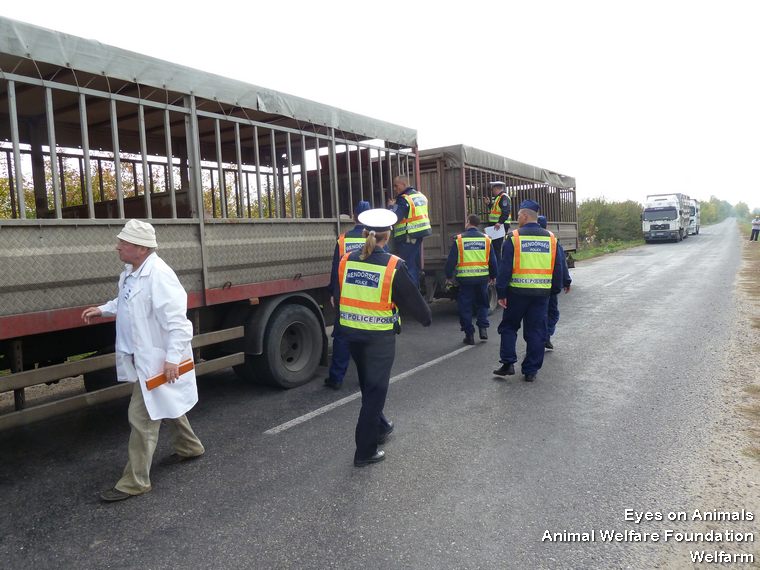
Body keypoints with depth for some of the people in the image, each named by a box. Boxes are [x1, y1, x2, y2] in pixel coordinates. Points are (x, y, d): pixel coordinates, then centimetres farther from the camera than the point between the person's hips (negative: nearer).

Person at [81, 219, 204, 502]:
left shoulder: (158, 275, -26)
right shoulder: (131, 272, 5)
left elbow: (177, 320, -27)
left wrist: (172, 358, -29)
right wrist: (103, 309, 10)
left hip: (157, 359, -10)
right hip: (142, 355, 10)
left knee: (142, 417, -3)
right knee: (165, 404, 25)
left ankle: (135, 481, 10)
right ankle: (189, 446, 45)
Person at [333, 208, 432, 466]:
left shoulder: (346, 261, -3)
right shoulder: (393, 266, -15)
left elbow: (336, 292, 9)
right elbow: (412, 299, -5)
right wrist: (426, 317, 14)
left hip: (350, 331, 5)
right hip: (380, 336, -5)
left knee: (368, 384, 24)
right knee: (375, 388, 6)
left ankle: (379, 426, 44)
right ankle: (365, 451, 11)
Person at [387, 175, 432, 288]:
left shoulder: (403, 200, -15)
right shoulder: (420, 195, 14)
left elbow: (393, 218, -24)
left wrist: (391, 206, -6)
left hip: (407, 237, -9)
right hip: (420, 234, 9)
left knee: (408, 266, -6)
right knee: (416, 265, 18)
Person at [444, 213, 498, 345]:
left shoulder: (459, 239, -5)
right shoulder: (486, 239, 3)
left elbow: (451, 260, -3)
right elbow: (493, 260, 8)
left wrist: (448, 276, 9)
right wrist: (493, 276, 21)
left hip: (465, 278, -2)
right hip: (482, 277, 2)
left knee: (465, 306, 8)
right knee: (482, 304, 20)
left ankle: (469, 334, 9)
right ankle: (483, 328, 7)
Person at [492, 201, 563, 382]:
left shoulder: (514, 238, -7)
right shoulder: (551, 239, 6)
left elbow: (505, 268, -9)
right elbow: (558, 269, 11)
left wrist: (501, 293, -5)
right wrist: (555, 289, 20)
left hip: (518, 292, -3)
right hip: (542, 293, 3)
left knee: (509, 327, 13)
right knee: (536, 332, 9)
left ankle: (508, 363, 7)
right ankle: (531, 371, 13)